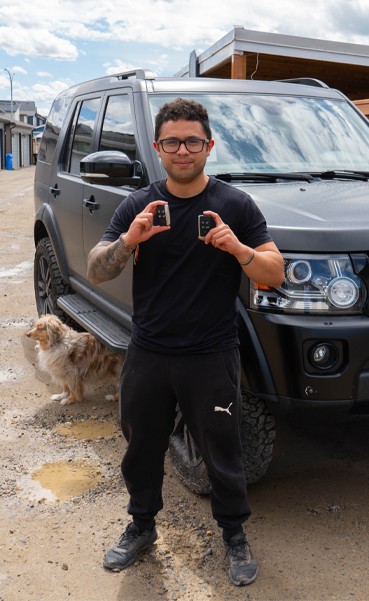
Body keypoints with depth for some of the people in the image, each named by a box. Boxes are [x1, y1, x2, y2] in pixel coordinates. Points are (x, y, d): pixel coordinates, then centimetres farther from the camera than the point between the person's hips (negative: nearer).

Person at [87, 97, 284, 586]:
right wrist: (128, 240, -21)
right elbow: (95, 273, -2)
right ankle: (141, 526, 41)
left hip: (211, 358, -2)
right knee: (142, 449, 17)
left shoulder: (235, 205, -2)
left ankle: (235, 535, 34)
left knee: (222, 454, 10)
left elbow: (276, 275, -4)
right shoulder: (138, 206, 3)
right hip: (147, 356, 3)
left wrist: (237, 248, -24)